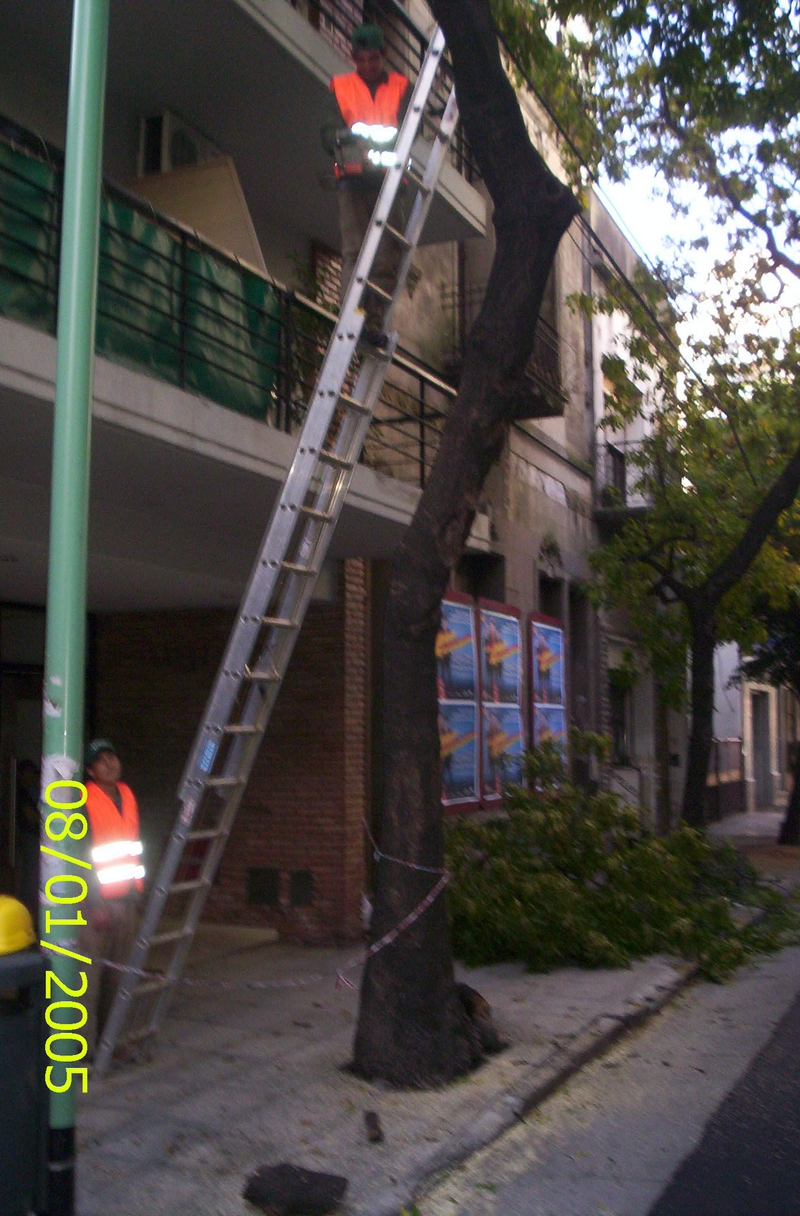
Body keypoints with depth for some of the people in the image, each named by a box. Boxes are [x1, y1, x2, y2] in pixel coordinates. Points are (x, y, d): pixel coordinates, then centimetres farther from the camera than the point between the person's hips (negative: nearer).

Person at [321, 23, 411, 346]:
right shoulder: (340, 87, 17)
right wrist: (352, 134, -15)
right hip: (353, 179, -1)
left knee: (388, 253, -8)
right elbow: (328, 135, 8)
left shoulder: (401, 87, 15)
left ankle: (374, 322, -8)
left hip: (388, 180, 1)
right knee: (354, 249, -13)